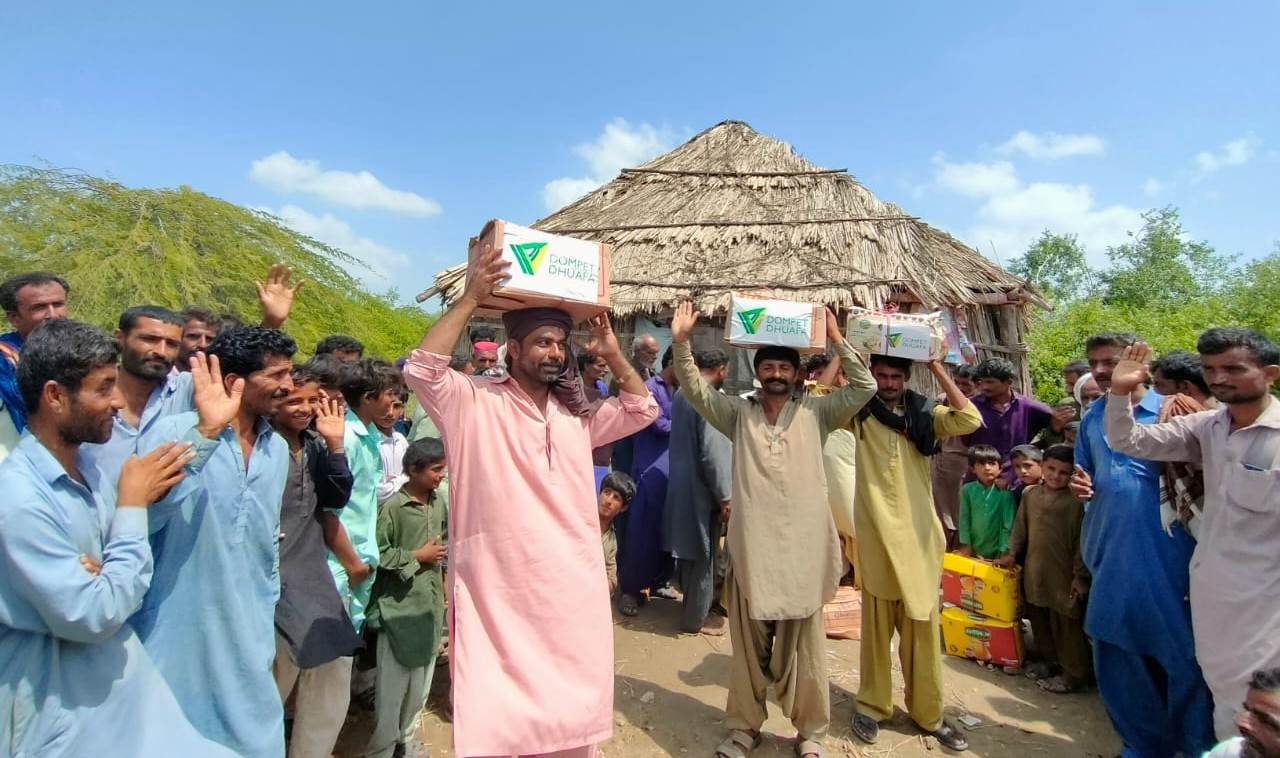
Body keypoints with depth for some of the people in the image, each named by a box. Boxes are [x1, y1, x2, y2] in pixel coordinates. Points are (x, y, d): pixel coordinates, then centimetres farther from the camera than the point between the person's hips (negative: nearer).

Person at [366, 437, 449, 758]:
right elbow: (377, 553, -17)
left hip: (431, 602, 6)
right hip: (399, 603, -6)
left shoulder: (439, 502, 5)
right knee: (392, 681, 3)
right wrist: (417, 557, -13)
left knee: (422, 677, 16)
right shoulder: (392, 507, -15)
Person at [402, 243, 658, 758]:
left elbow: (643, 410, 16)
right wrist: (470, 298, -22)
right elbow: (422, 370, -21)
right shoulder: (475, 403, -6)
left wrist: (612, 353, 5)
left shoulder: (576, 415, 12)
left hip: (574, 591, 6)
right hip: (498, 594, -5)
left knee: (574, 715, 18)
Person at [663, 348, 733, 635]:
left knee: (690, 549, 20)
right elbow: (713, 452, -23)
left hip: (683, 483, 9)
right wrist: (725, 496, -16)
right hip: (701, 488, -9)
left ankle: (692, 606, 36)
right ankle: (696, 617, 17)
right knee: (703, 554, 5)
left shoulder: (683, 392, 7)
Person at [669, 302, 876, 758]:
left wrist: (836, 340, -11)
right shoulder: (739, 414, 7)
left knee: (804, 646, 11)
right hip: (751, 547, 1)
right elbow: (695, 389, -1)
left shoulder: (816, 412, 5)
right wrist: (681, 343, -15)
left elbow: (865, 386, -3)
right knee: (748, 644, 13)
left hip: (803, 548, -1)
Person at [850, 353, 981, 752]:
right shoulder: (859, 413, 2)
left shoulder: (925, 413, 5)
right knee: (877, 624, 10)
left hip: (919, 535, 2)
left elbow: (969, 420, -12)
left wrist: (936, 368, -12)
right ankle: (872, 705, 25)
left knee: (923, 626, 10)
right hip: (876, 534, -1)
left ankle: (928, 711, 25)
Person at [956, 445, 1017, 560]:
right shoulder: (967, 490, -4)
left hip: (996, 552, -1)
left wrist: (1003, 552, -11)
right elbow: (964, 520, -2)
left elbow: (1008, 524, -8)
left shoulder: (1005, 493, -9)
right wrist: (966, 545, -4)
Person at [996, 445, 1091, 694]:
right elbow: (1020, 527, 14)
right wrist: (1012, 553, 12)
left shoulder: (1076, 501, -11)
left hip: (1064, 574, -6)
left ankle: (1075, 673, 18)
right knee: (1040, 621, 16)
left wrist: (1080, 575, -11)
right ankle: (1051, 662, 33)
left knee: (1066, 625, 4)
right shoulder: (1029, 494, 4)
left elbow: (1081, 540, -11)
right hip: (1034, 572, 6)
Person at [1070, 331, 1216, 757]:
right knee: (1116, 657, 14)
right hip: (1109, 557, 5)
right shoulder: (1092, 419, 10)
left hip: (1165, 558, -5)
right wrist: (1079, 487, -2)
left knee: (1183, 656, 5)